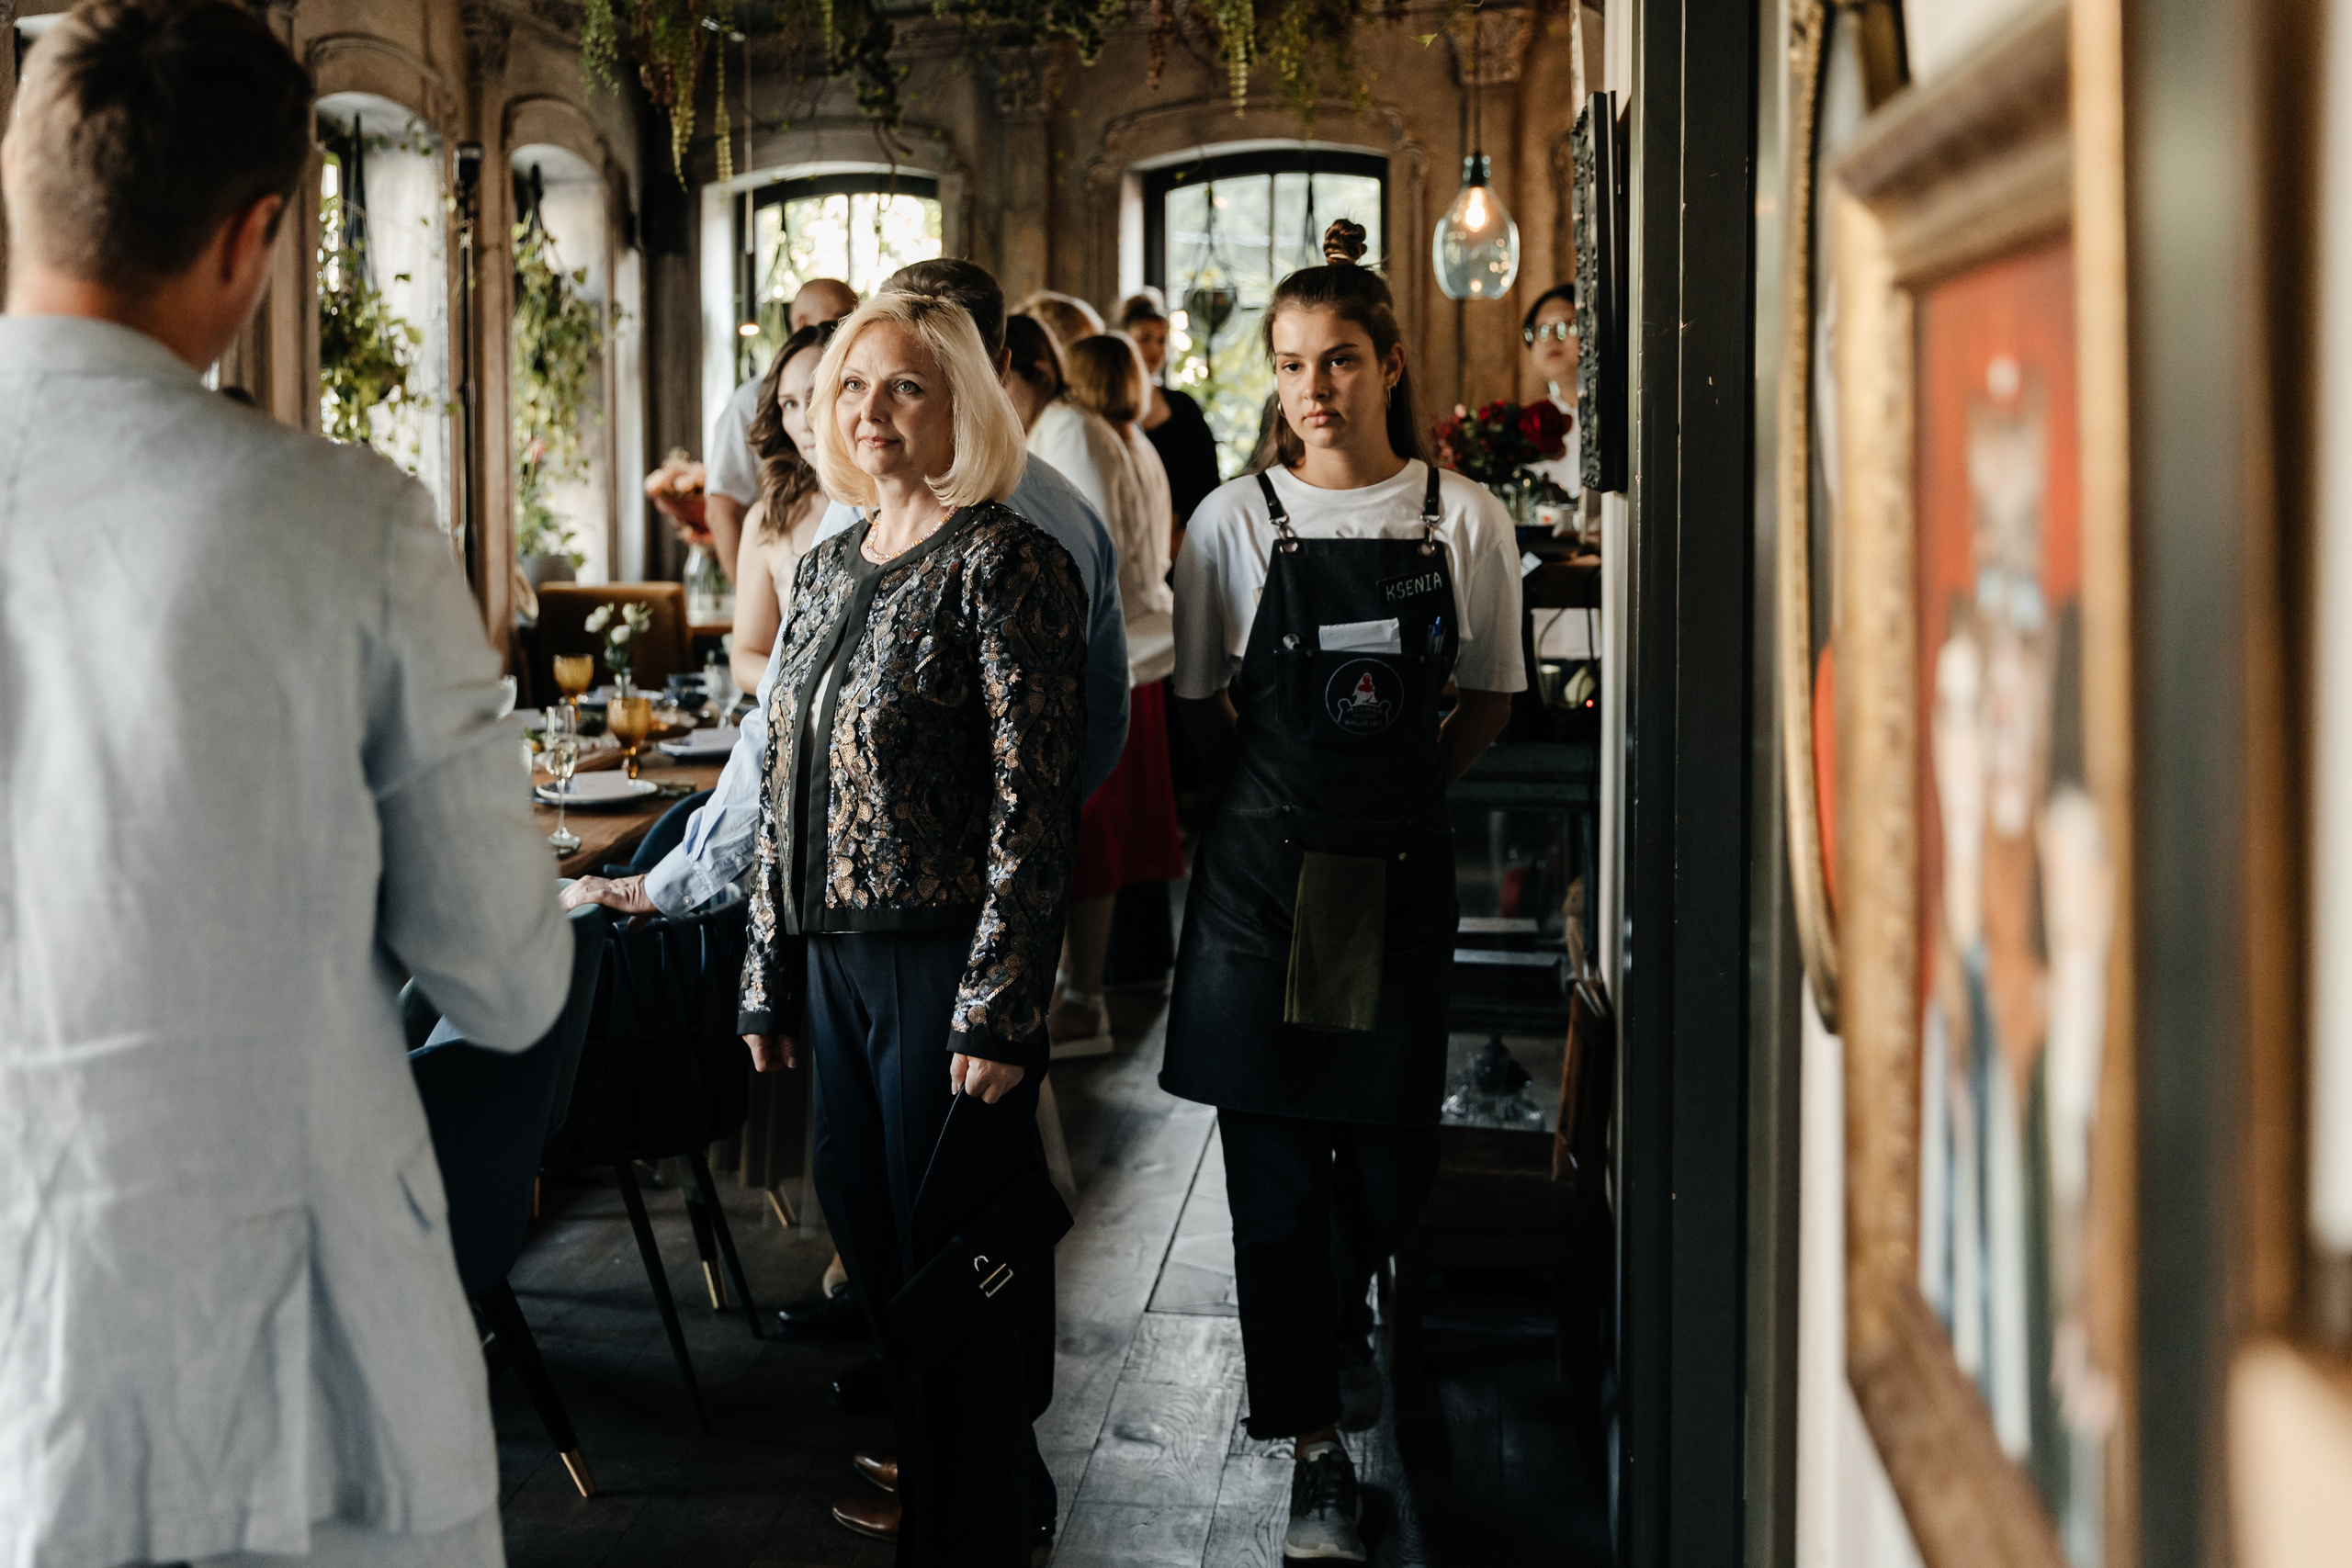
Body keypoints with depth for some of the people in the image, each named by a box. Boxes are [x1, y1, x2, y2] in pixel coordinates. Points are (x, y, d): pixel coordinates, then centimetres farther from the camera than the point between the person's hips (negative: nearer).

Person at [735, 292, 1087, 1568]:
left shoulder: (1006, 563, -10)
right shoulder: (830, 568, 13)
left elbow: (1034, 804, -15)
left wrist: (999, 1008, -19)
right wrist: (769, 973, 14)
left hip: (949, 968, -7)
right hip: (839, 960, 7)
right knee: (869, 1235, 14)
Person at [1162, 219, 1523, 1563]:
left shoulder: (1465, 519, 1)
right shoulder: (1237, 521, -1)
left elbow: (1493, 696, 11)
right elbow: (1202, 702, 8)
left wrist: (1398, 789, 3)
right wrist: (1299, 792, 3)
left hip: (1401, 868, 1)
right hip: (1264, 868, -1)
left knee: (1395, 1150, 7)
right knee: (1274, 1154, -1)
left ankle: (1342, 1309, 43)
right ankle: (1317, 1452, 11)